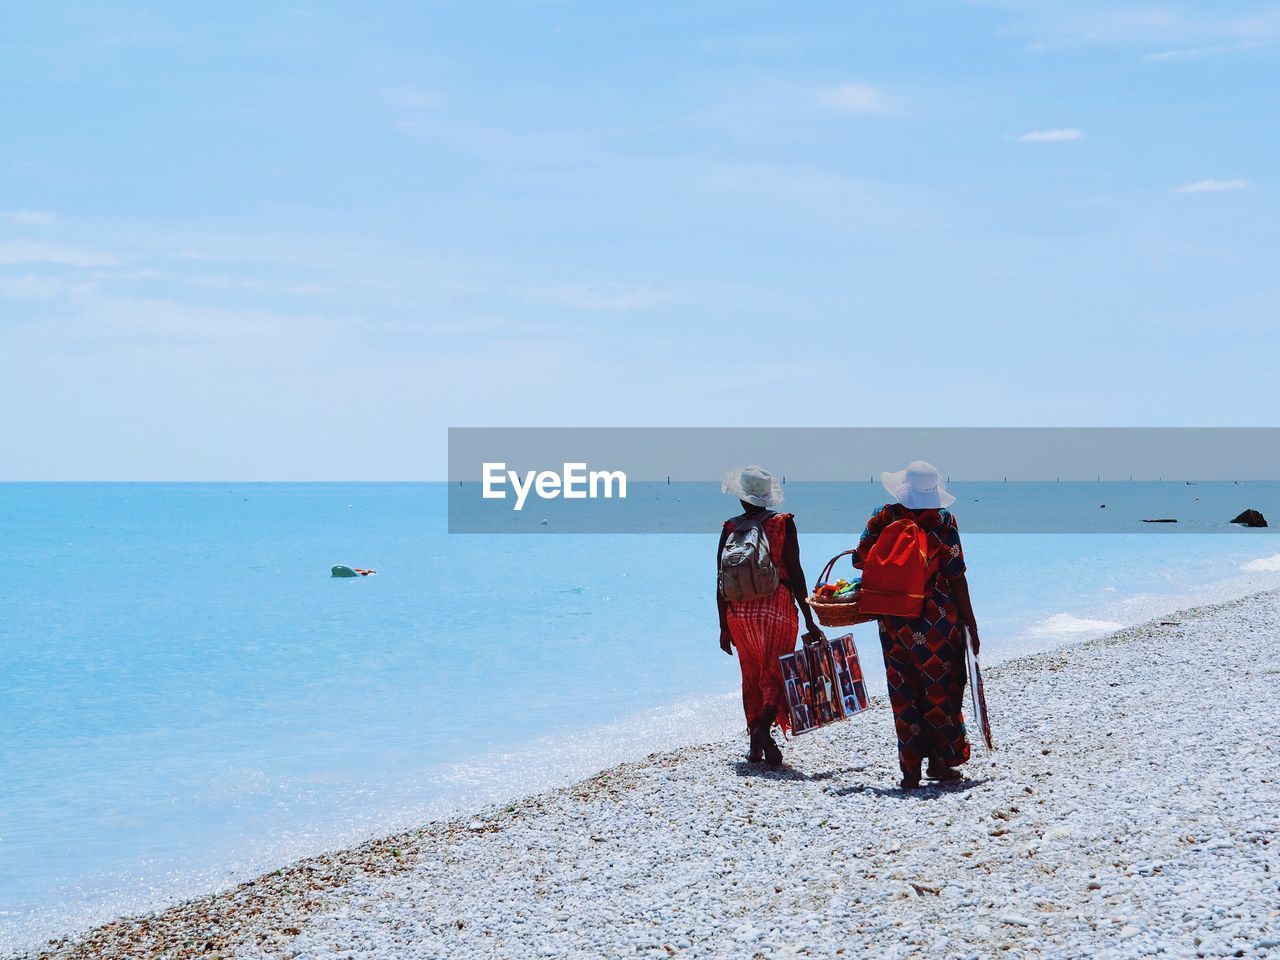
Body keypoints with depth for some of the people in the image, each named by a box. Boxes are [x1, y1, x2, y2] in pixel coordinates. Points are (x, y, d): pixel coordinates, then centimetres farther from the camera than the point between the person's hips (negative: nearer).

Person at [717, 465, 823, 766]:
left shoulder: (729, 529, 2)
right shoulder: (783, 524, -3)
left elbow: (721, 582, 2)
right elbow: (795, 573, -6)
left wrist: (724, 627, 9)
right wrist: (809, 622, -3)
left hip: (739, 612, 2)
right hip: (777, 607, -2)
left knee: (751, 676, 14)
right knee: (776, 674, 0)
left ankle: (755, 744, 14)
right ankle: (764, 727, -26)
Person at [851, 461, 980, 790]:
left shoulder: (883, 517, -1)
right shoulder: (942, 520, -6)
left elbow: (859, 559, 2)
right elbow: (956, 576, -7)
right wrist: (970, 624, 0)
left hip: (894, 620, 2)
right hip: (938, 620, -2)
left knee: (904, 694, 7)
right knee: (940, 689, 11)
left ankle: (910, 771, 8)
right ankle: (940, 762, 14)